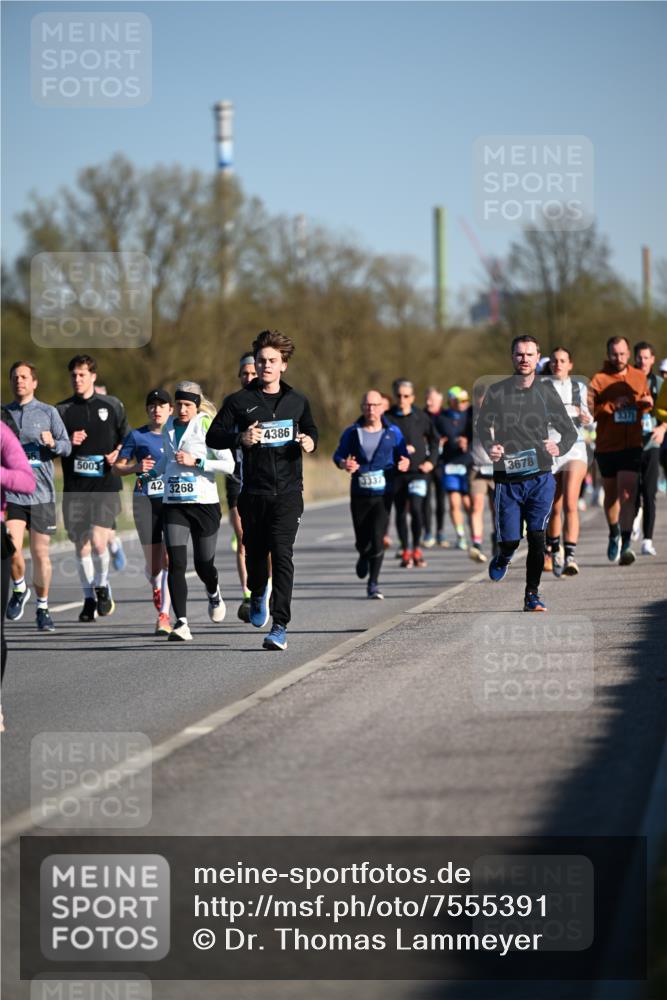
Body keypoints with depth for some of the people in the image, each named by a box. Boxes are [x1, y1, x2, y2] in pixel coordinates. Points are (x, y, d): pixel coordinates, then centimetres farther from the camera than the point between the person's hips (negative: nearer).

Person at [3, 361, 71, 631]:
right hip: (11, 493, 1)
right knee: (12, 548, -14)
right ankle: (19, 589, 15)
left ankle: (42, 608, 17)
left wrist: (52, 443, -20)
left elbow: (66, 446, 1)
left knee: (40, 553, 3)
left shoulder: (48, 412, 5)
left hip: (41, 494, 0)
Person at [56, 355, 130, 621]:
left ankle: (102, 585, 10)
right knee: (81, 544, 4)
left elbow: (128, 439, 14)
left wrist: (118, 454, -5)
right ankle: (89, 598, 16)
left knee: (98, 540, -15)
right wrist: (68, 443, -9)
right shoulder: (62, 410, 7)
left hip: (105, 483, -2)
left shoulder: (112, 405, 6)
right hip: (75, 486, 2)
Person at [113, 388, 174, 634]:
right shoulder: (137, 436, 4)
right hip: (145, 501, 0)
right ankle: (157, 589, 36)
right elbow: (117, 467, 8)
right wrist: (137, 468, -11)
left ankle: (164, 615, -15)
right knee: (153, 563, 2)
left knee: (170, 558, -14)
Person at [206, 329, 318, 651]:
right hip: (253, 491, 1)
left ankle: (280, 627, -17)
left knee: (282, 554, -13)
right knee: (255, 552, 11)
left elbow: (311, 430, 26)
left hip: (288, 491, -1)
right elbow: (213, 436, 2)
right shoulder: (239, 401, 3)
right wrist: (240, 438, -17)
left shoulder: (297, 401, 9)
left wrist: (309, 442, 2)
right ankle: (258, 594, 46)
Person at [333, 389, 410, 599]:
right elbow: (338, 455, 7)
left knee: (377, 539, -12)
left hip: (383, 494, -1)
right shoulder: (352, 433, 2)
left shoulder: (393, 432, 4)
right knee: (362, 540, 6)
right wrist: (344, 464, -15)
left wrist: (404, 463, -13)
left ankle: (373, 584, -3)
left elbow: (403, 455, 10)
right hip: (359, 494, 1)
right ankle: (364, 557, 45)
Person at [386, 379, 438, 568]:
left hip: (418, 472, -1)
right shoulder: (388, 418, -1)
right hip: (396, 472, 1)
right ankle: (406, 552, 18)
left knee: (416, 508, -15)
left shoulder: (420, 417, 2)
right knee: (401, 512, 6)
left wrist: (431, 461, 5)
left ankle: (417, 549, 2)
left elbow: (434, 439, 15)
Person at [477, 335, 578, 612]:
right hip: (507, 479, 0)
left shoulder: (546, 392, 6)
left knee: (537, 537, -9)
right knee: (510, 540, 2)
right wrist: (489, 447, -20)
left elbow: (570, 431, 13)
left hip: (540, 478, 0)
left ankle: (532, 594, 4)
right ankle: (502, 559, 39)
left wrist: (559, 448, -9)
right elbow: (482, 425, 2)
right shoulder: (497, 392, 3)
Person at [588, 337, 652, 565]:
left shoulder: (639, 377, 8)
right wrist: (612, 406, -23)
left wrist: (647, 404, -1)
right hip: (606, 447, 0)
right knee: (611, 494, 14)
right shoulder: (599, 380, -3)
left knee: (627, 494, -13)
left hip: (632, 446, 0)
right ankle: (614, 534, 38)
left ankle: (625, 544, -18)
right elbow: (588, 411, -12)